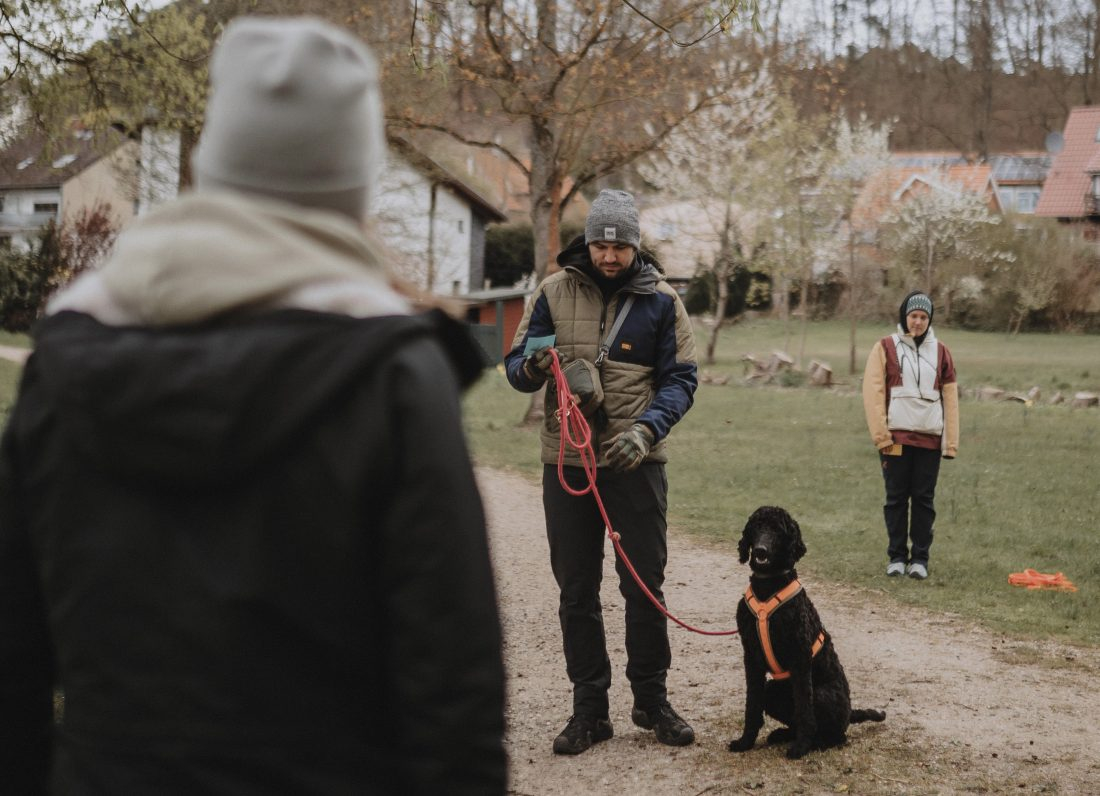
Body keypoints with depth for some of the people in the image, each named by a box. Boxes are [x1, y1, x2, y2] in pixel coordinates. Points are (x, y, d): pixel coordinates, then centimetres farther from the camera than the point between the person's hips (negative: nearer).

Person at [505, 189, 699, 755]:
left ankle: (651, 698, 19)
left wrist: (646, 429, -19)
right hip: (566, 462, 1)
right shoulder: (554, 292, 2)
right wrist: (534, 365, -20)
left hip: (636, 461, -1)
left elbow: (680, 379, -1)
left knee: (644, 585, 4)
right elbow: (515, 367, 5)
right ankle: (589, 708, 15)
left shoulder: (660, 300, 0)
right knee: (576, 591, 6)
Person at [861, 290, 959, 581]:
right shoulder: (885, 348, 2)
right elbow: (873, 392, -3)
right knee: (896, 498, 3)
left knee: (924, 499, 3)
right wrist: (881, 436, -10)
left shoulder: (940, 352, 10)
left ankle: (920, 558, 10)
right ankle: (897, 557, 11)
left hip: (930, 438, 2)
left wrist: (951, 442, 4)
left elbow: (950, 398, 10)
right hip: (896, 437, -2)